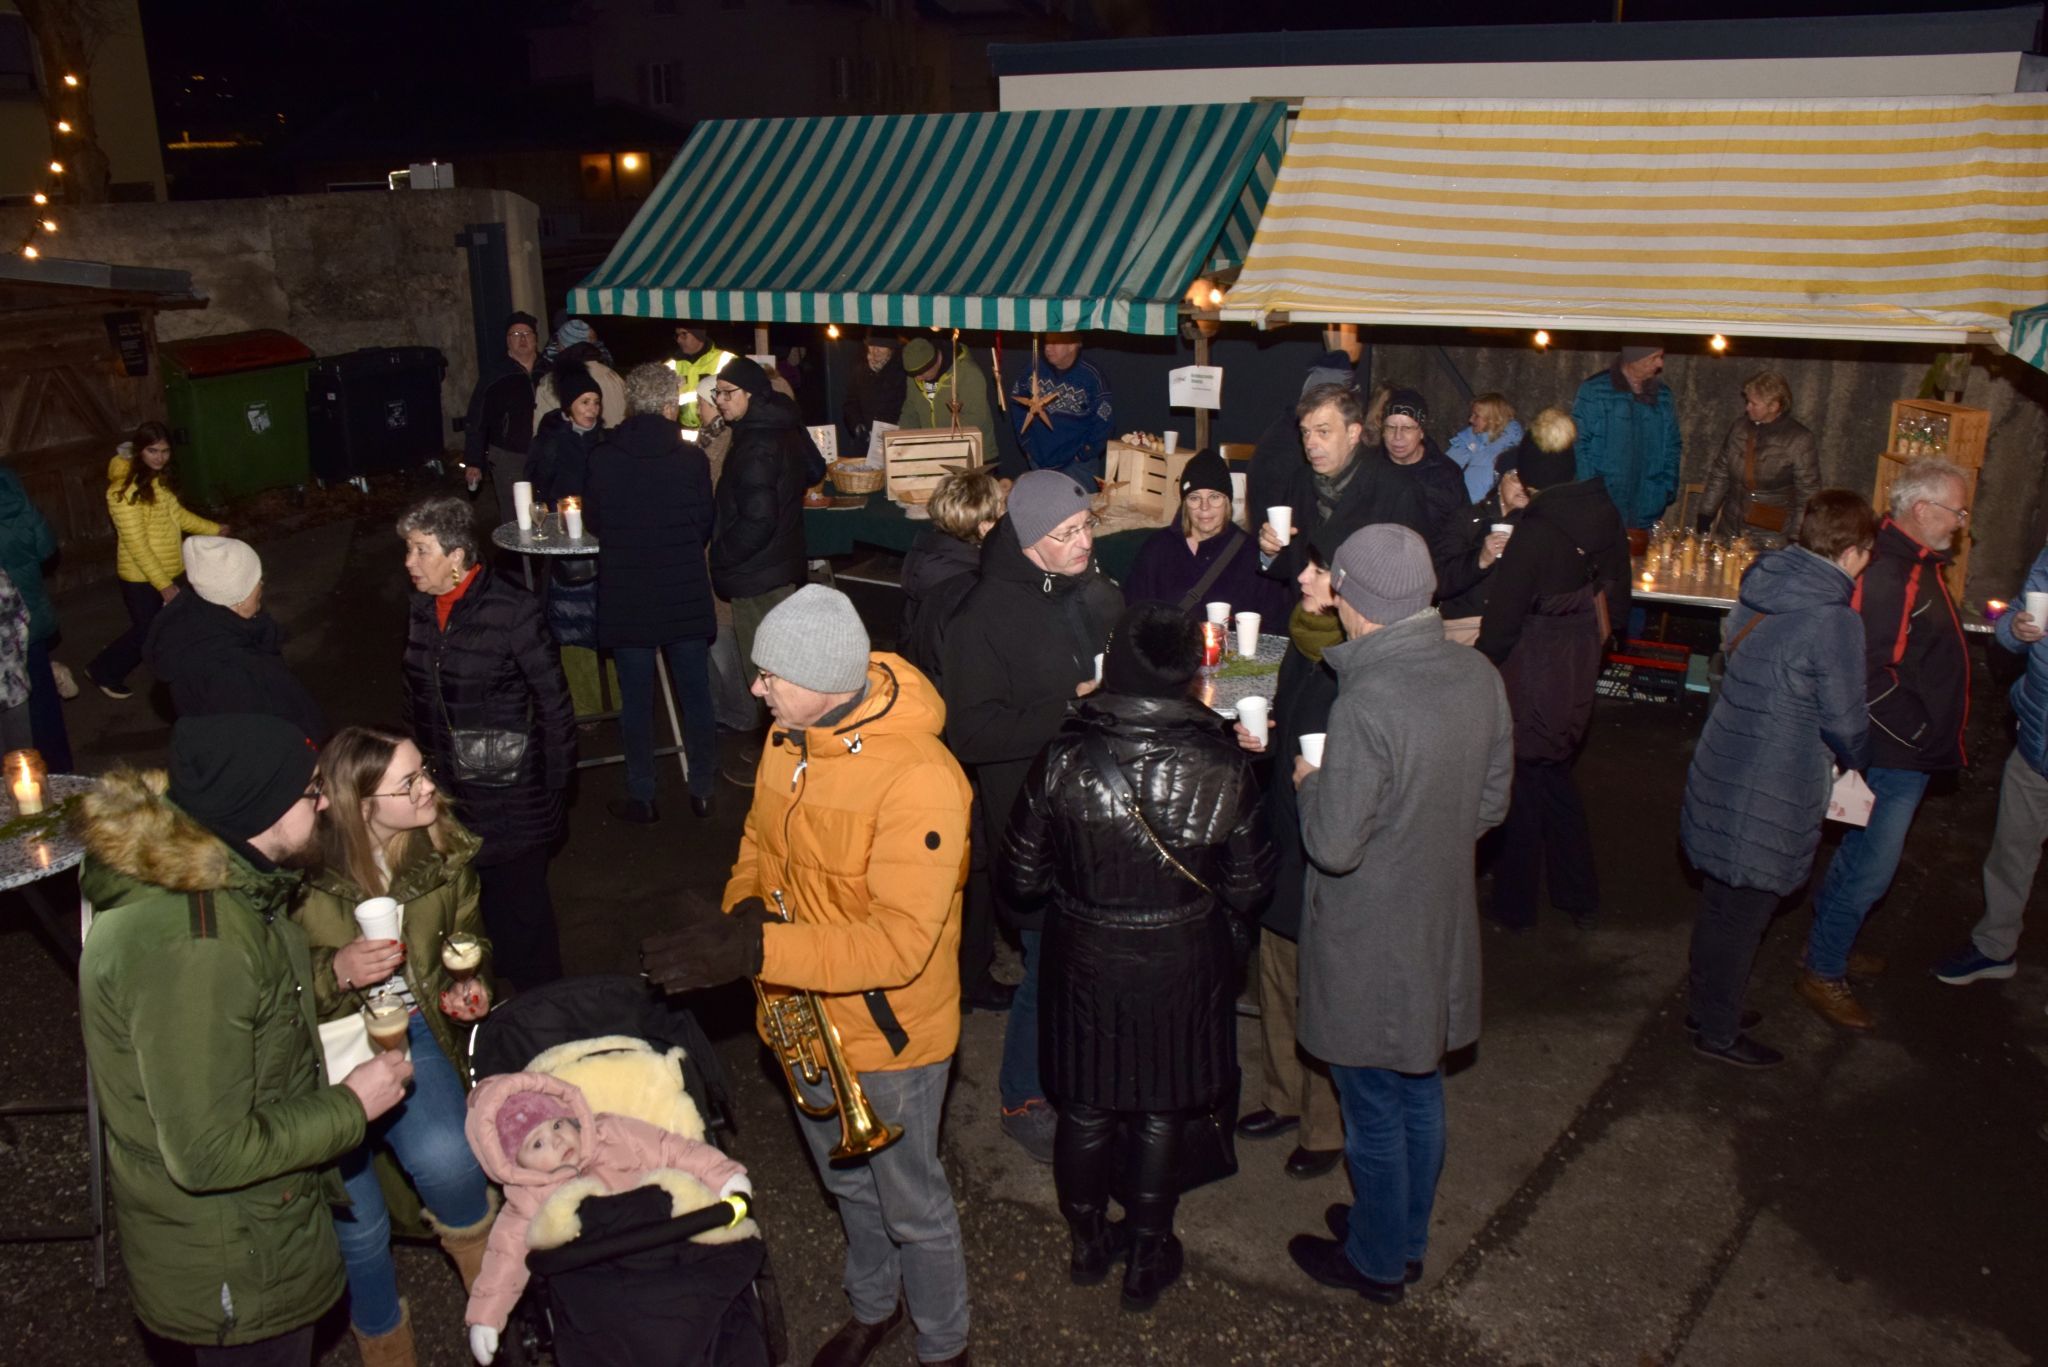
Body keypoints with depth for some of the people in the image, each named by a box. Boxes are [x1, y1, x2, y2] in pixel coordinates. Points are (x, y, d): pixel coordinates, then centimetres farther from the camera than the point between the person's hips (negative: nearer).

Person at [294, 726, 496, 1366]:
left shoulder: (444, 849, -3)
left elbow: (468, 935, 17)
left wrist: (470, 982, -1)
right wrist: (337, 971, -24)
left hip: (411, 1026, 3)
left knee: (445, 1158, -25)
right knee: (356, 1220, -15)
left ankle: (492, 1279, 7)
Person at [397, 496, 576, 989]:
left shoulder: (512, 612, -16)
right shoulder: (421, 610, 3)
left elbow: (554, 703, -12)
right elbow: (414, 697, 13)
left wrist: (552, 787, -9)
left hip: (510, 799, -5)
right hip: (448, 798, 6)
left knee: (519, 908, 4)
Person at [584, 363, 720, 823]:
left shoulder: (602, 460, -8)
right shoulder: (692, 459, -9)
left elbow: (593, 522, 4)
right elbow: (706, 526, 0)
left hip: (625, 599, 0)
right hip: (686, 595, 0)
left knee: (636, 698, 10)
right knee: (696, 693, 13)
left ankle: (641, 797, 19)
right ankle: (702, 789, 24)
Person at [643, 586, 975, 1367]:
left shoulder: (919, 780, -31)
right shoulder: (789, 739, -6)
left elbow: (900, 941, -34)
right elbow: (762, 839, 10)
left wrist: (758, 950, -39)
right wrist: (744, 908, -11)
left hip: (887, 1036, -7)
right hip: (807, 1018, 7)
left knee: (912, 1207, 16)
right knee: (848, 1184, 29)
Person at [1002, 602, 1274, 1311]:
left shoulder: (1063, 761, -20)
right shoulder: (1224, 767, -20)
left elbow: (1021, 878, -11)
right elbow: (1249, 884, -9)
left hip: (1086, 960, 0)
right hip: (1182, 966, 0)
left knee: (1086, 1107, 21)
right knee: (1162, 1113, 19)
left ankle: (1089, 1243, 42)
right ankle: (1147, 1258, 37)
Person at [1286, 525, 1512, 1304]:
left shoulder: (1367, 704, -30)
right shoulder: (1479, 677, -7)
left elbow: (1334, 845, -25)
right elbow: (1492, 804, 4)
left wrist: (1309, 781, -7)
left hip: (1370, 944, -7)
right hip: (1441, 930, 7)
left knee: (1374, 1110, 13)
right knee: (1421, 1093, 24)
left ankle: (1376, 1262, 32)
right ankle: (1407, 1237, 43)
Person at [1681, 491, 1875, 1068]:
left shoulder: (1759, 591, 2)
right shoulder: (1835, 620, -21)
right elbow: (1846, 722, -14)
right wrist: (1850, 761, 10)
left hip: (1721, 774, 8)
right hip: (1770, 797, -8)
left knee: (1721, 901, 23)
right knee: (1742, 911, 8)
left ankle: (1704, 1002, 39)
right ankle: (1717, 1030, 23)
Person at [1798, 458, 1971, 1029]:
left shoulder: (1916, 567, 9)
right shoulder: (1889, 579, -25)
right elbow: (1874, 677, -29)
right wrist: (1920, 735, -20)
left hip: (1908, 752, 10)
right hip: (1895, 756, -10)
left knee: (1862, 855, 22)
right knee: (1871, 867, 0)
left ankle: (1832, 942, 37)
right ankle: (1823, 973, 13)